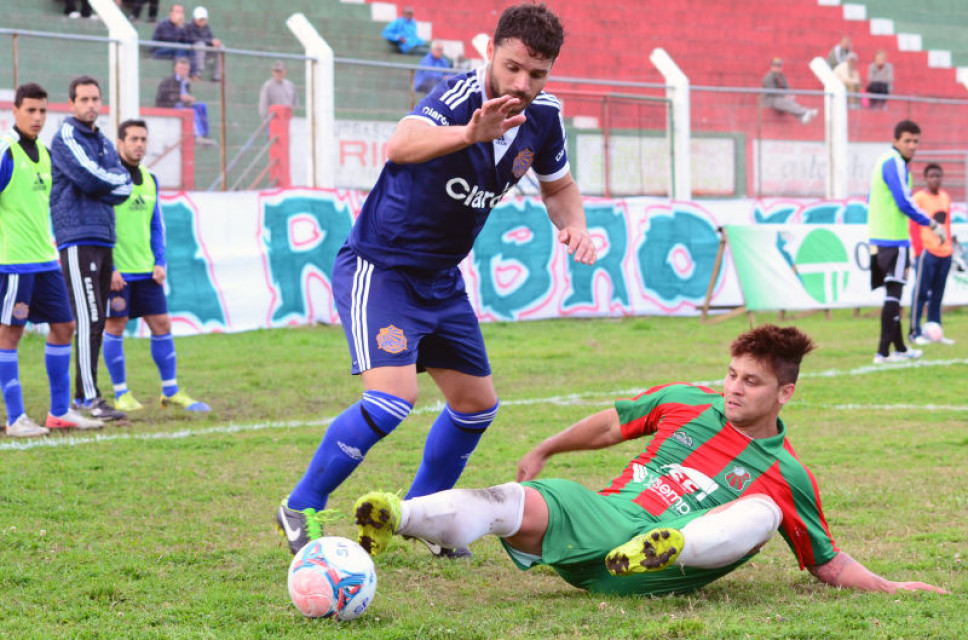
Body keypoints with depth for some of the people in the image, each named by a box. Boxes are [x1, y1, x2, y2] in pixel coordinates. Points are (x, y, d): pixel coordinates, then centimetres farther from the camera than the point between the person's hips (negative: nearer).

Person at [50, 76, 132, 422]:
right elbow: (89, 177, -17)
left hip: (103, 239, 8)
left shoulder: (104, 142, 19)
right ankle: (90, 399, -13)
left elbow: (124, 189, 9)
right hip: (77, 239, -8)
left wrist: (103, 182, -8)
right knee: (89, 320, -13)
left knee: (97, 323, 9)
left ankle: (83, 396, 15)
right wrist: (116, 178, 0)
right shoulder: (66, 137, -5)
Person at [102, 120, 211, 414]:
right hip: (115, 272, -6)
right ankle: (121, 394, 10)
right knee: (114, 327, -1)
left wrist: (159, 262, 6)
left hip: (146, 270, 6)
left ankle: (170, 391, 14)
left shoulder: (150, 180, 13)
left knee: (161, 324, 5)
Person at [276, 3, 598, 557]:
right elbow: (402, 145, -47)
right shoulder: (461, 95, -26)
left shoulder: (543, 117, -4)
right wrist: (470, 133, -66)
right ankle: (301, 510, -8)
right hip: (379, 267, -8)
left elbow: (559, 185, 16)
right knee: (394, 396, -23)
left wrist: (574, 225, -7)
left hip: (440, 281, 8)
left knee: (477, 404, 12)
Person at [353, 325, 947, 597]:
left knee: (761, 509, -28)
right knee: (518, 504, -28)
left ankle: (672, 547, -55)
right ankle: (397, 516, -46)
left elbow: (830, 564, 13)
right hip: (600, 515, 2)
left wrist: (891, 587, -1)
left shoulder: (787, 475, 8)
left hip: (651, 572, -2)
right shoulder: (685, 402, 15)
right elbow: (611, 423, 29)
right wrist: (542, 452, 31)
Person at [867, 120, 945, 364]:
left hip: (879, 239, 10)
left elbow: (871, 200, 24)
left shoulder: (884, 161, 17)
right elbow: (905, 203, -19)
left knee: (893, 294, 16)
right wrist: (932, 224, -11)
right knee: (893, 294, -8)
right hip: (894, 240, -10)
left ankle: (900, 348, 23)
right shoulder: (895, 163, -13)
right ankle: (883, 351, -11)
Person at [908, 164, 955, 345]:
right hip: (927, 252, -6)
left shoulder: (946, 197, 15)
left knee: (938, 294, 9)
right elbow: (912, 226, -8)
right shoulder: (919, 198, -5)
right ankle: (915, 332, -2)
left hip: (944, 253, 6)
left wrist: (950, 245, 15)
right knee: (921, 292, -5)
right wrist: (919, 250, -13)